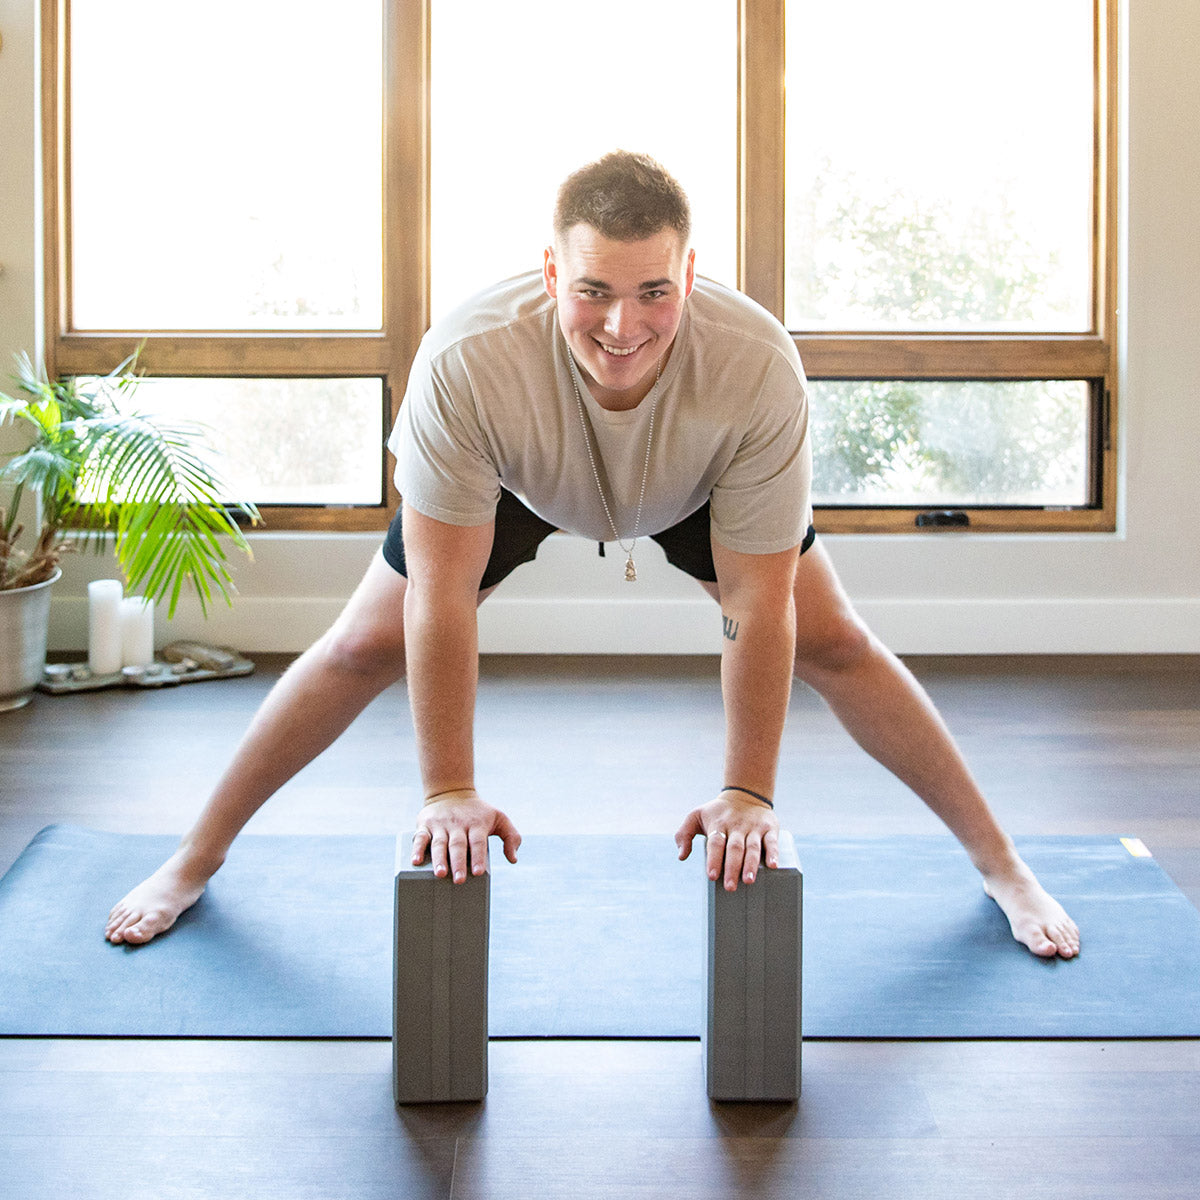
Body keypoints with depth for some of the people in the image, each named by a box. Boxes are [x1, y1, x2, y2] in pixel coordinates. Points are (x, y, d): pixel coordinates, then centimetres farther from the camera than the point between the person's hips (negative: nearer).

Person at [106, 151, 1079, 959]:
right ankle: (195, 861, 17)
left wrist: (748, 794, -32)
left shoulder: (758, 368, -42)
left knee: (834, 644, -6)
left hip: (700, 487, 0)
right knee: (365, 646, -2)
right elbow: (442, 598, -35)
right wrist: (449, 792, -33)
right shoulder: (466, 363, -44)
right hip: (518, 483, 0)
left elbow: (760, 611, -32)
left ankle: (1002, 867, 13)